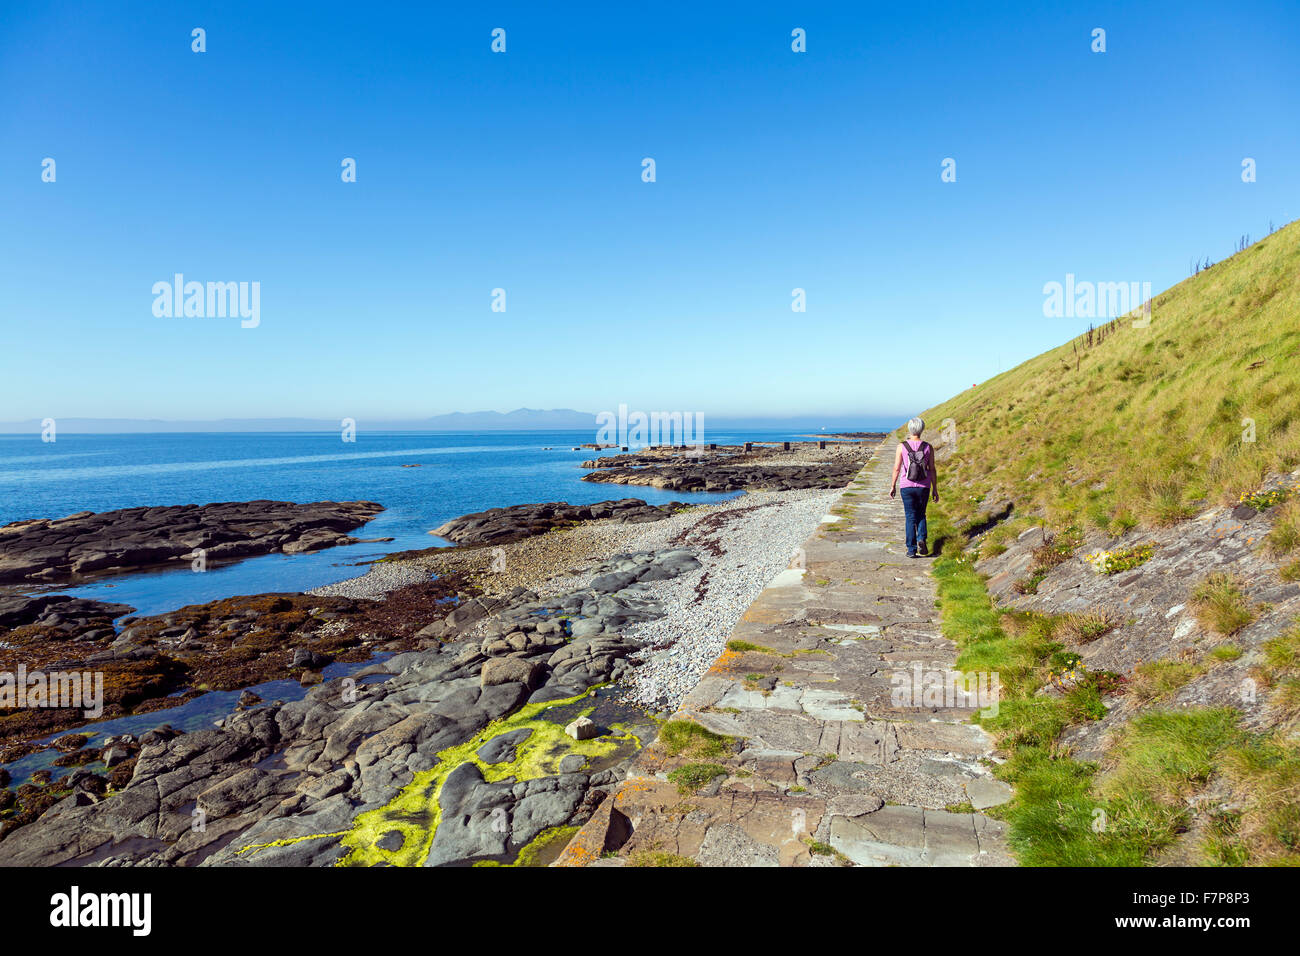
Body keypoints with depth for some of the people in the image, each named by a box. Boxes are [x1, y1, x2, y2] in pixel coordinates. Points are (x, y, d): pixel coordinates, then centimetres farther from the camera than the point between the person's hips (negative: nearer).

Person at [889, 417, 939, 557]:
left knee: (910, 517, 7)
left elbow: (896, 468, -7)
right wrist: (935, 489, 6)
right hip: (923, 487, 1)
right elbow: (932, 470, -2)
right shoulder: (928, 447, -4)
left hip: (906, 486, -1)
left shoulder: (902, 446, -8)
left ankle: (912, 549, 4)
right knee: (921, 515, 19)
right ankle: (921, 539, -4)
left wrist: (893, 486, 5)